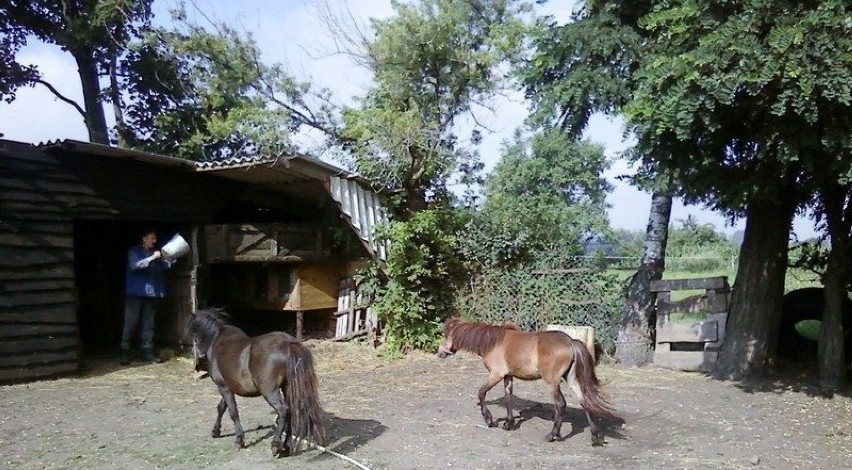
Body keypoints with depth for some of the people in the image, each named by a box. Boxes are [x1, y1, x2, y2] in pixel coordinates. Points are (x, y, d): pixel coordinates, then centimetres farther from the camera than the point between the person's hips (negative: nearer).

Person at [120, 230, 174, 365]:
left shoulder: (155, 253, 15)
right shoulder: (134, 251, 0)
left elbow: (166, 265, 8)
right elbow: (134, 265, -17)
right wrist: (151, 258, -22)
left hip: (152, 293, 5)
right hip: (136, 293, -5)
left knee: (148, 324, 7)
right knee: (130, 323, -3)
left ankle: (147, 352, 11)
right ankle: (124, 352, 2)